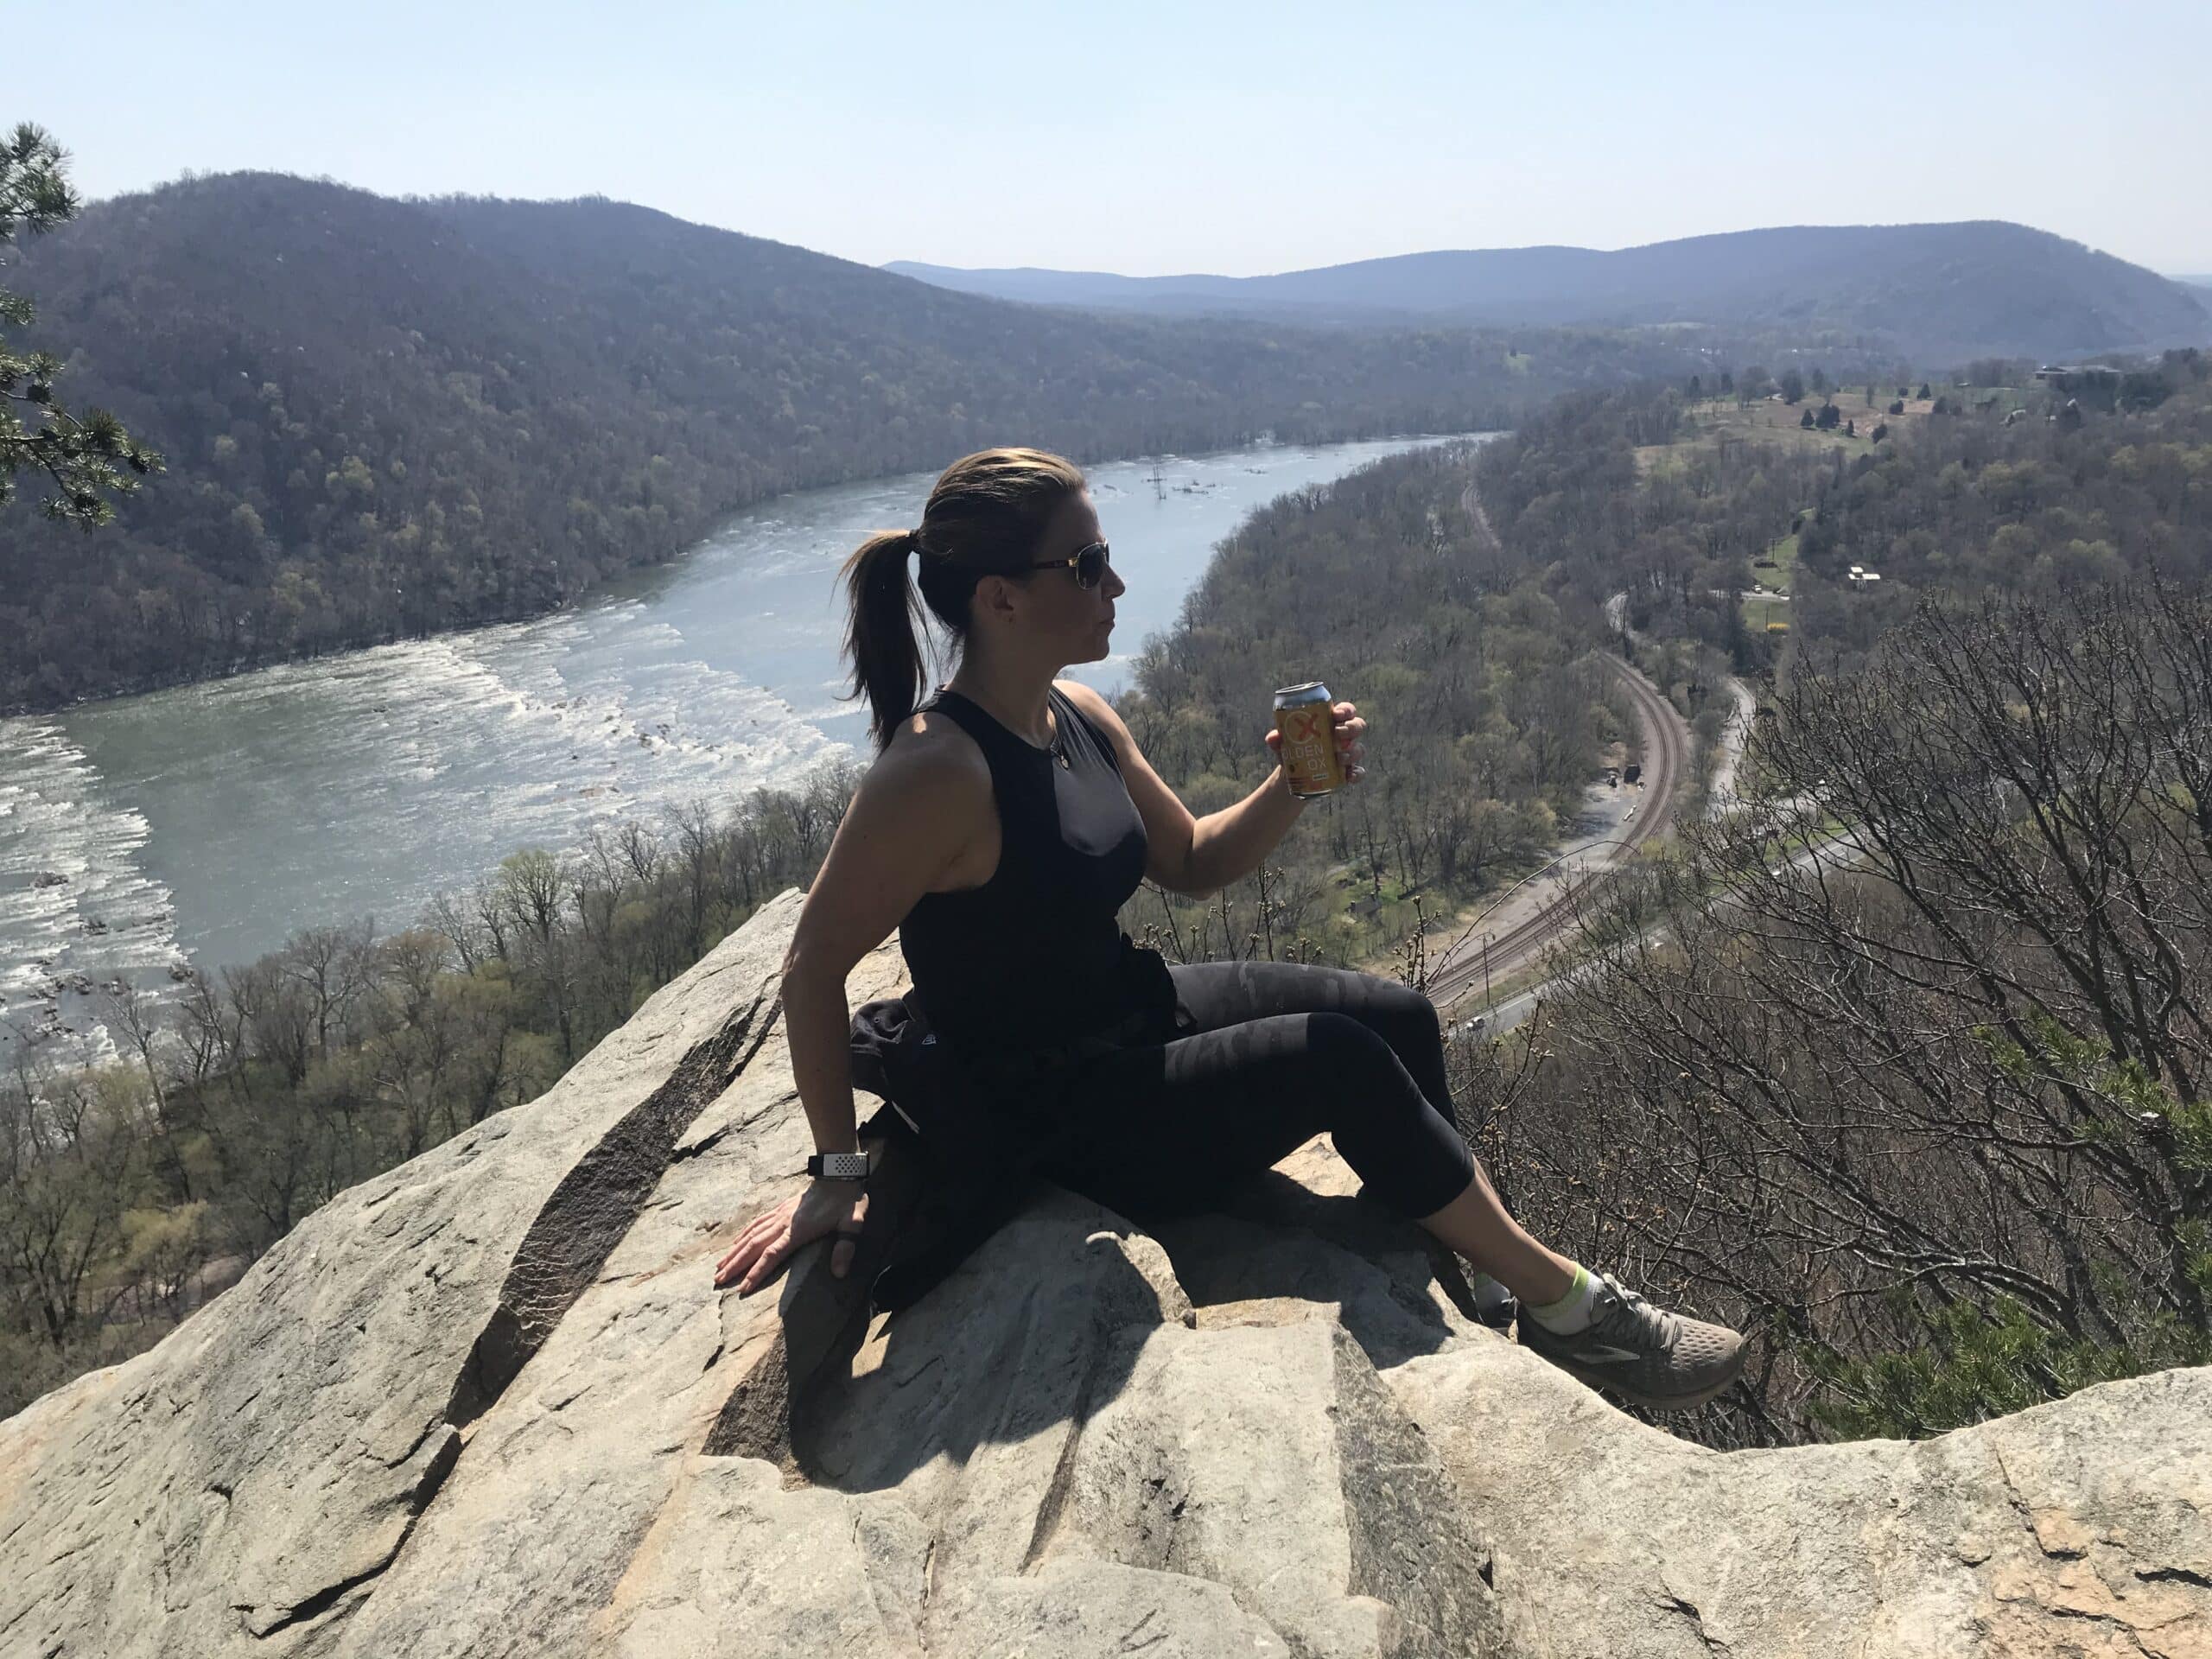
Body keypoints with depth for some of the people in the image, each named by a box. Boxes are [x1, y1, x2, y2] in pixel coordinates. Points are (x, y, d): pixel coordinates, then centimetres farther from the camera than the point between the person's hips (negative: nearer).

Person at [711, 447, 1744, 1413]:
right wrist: (839, 1170, -17)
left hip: (1135, 1013, 9)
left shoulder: (1077, 716, -1)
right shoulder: (936, 772, -28)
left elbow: (1192, 862, 10)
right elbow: (815, 966, -21)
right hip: (1052, 1117, -9)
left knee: (1398, 1016, 4)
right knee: (1343, 1062, -17)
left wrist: (1294, 788, -8)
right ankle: (1567, 1307, 3)